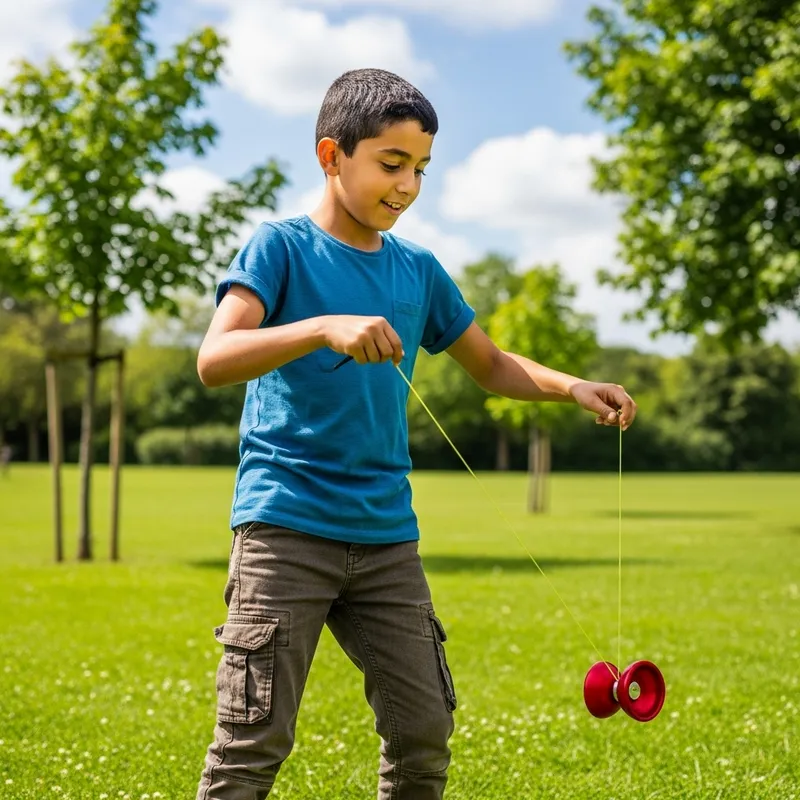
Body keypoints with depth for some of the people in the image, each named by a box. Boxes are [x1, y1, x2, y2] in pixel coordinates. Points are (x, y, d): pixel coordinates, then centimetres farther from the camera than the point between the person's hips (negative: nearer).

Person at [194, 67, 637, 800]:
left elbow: (492, 366, 21)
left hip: (387, 535, 5)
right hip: (285, 527, -5)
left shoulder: (418, 271, 12)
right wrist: (326, 328, -30)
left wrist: (573, 388, 3)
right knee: (255, 740, -6)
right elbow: (214, 359, -17)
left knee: (425, 732, 6)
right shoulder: (281, 247, -3)